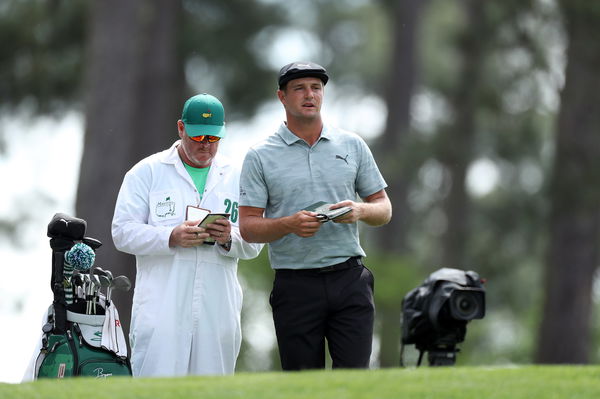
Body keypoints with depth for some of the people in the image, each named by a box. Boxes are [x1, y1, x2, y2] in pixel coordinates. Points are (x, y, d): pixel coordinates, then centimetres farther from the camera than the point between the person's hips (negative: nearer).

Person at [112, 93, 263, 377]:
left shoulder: (236, 177, 17)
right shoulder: (147, 172, 7)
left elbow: (254, 244, 15)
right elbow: (123, 232, -1)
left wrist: (230, 239, -8)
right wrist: (171, 237, -16)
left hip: (218, 309, 3)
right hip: (162, 308, -3)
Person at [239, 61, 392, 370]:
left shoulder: (352, 146, 11)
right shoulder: (260, 157, 4)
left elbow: (383, 209, 14)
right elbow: (248, 226, -1)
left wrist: (360, 211, -9)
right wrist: (290, 224, -19)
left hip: (349, 279, 1)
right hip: (295, 284, -1)